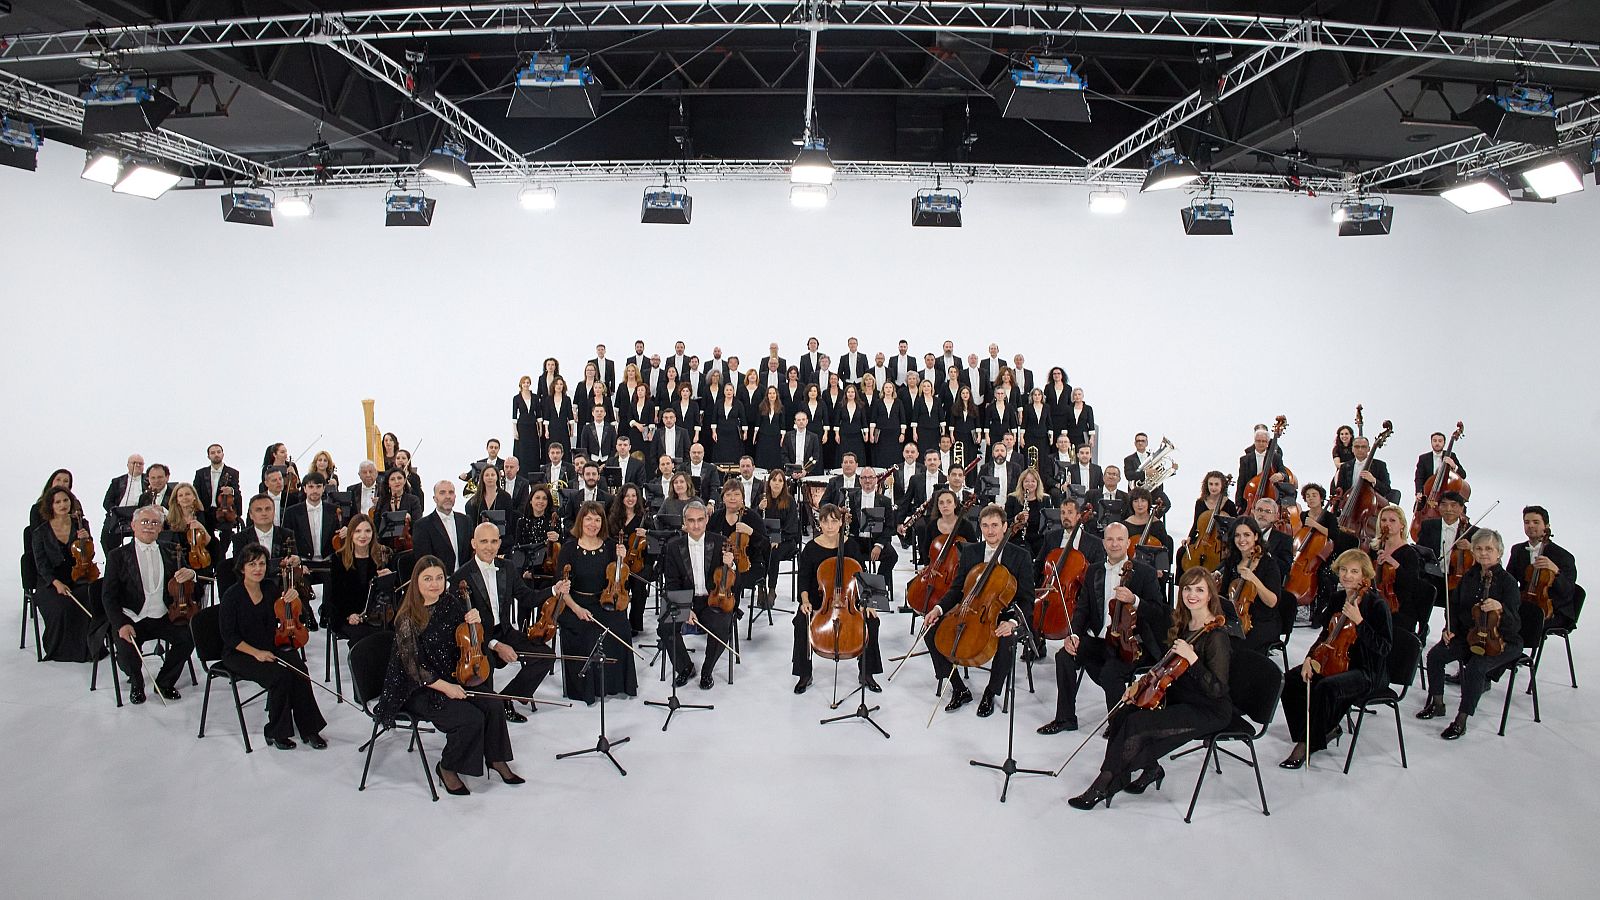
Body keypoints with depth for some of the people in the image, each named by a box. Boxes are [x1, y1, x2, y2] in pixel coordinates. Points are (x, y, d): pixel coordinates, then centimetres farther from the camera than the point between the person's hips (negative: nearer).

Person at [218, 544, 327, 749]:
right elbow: (229, 637, -10)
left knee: (299, 668, -25)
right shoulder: (232, 596, -10)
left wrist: (292, 596, -3)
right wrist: (256, 653, -20)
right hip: (240, 654, -4)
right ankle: (276, 733, -11)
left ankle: (309, 728, -16)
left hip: (271, 648, 4)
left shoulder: (271, 587, 3)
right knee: (279, 674, -29)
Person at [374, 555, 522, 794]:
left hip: (453, 679, 6)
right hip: (419, 689, -6)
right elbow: (413, 667, -16)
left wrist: (476, 621, -9)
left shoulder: (452, 602, -1)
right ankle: (447, 768, 0)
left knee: (494, 707, -15)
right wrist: (445, 687, -21)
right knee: (471, 718, -24)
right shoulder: (408, 619, -16)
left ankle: (496, 759, 6)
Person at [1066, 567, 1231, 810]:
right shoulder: (1183, 625, 7)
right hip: (1179, 700, 8)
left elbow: (1216, 689, -24)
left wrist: (1192, 658, -32)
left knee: (1135, 724, -22)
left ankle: (1104, 786, -8)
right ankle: (1150, 768, 7)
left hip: (1209, 712, -8)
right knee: (1122, 715, -13)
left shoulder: (1216, 637, -18)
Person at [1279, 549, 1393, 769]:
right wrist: (1310, 657, 0)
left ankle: (1307, 743, -17)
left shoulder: (1376, 604, -13)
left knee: (1326, 687, -34)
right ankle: (1326, 728, 4)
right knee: (1291, 680, -13)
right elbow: (1326, 635, 15)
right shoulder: (1336, 598, 6)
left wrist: (1359, 621, -27)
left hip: (1367, 672, -7)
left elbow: (1383, 648, -19)